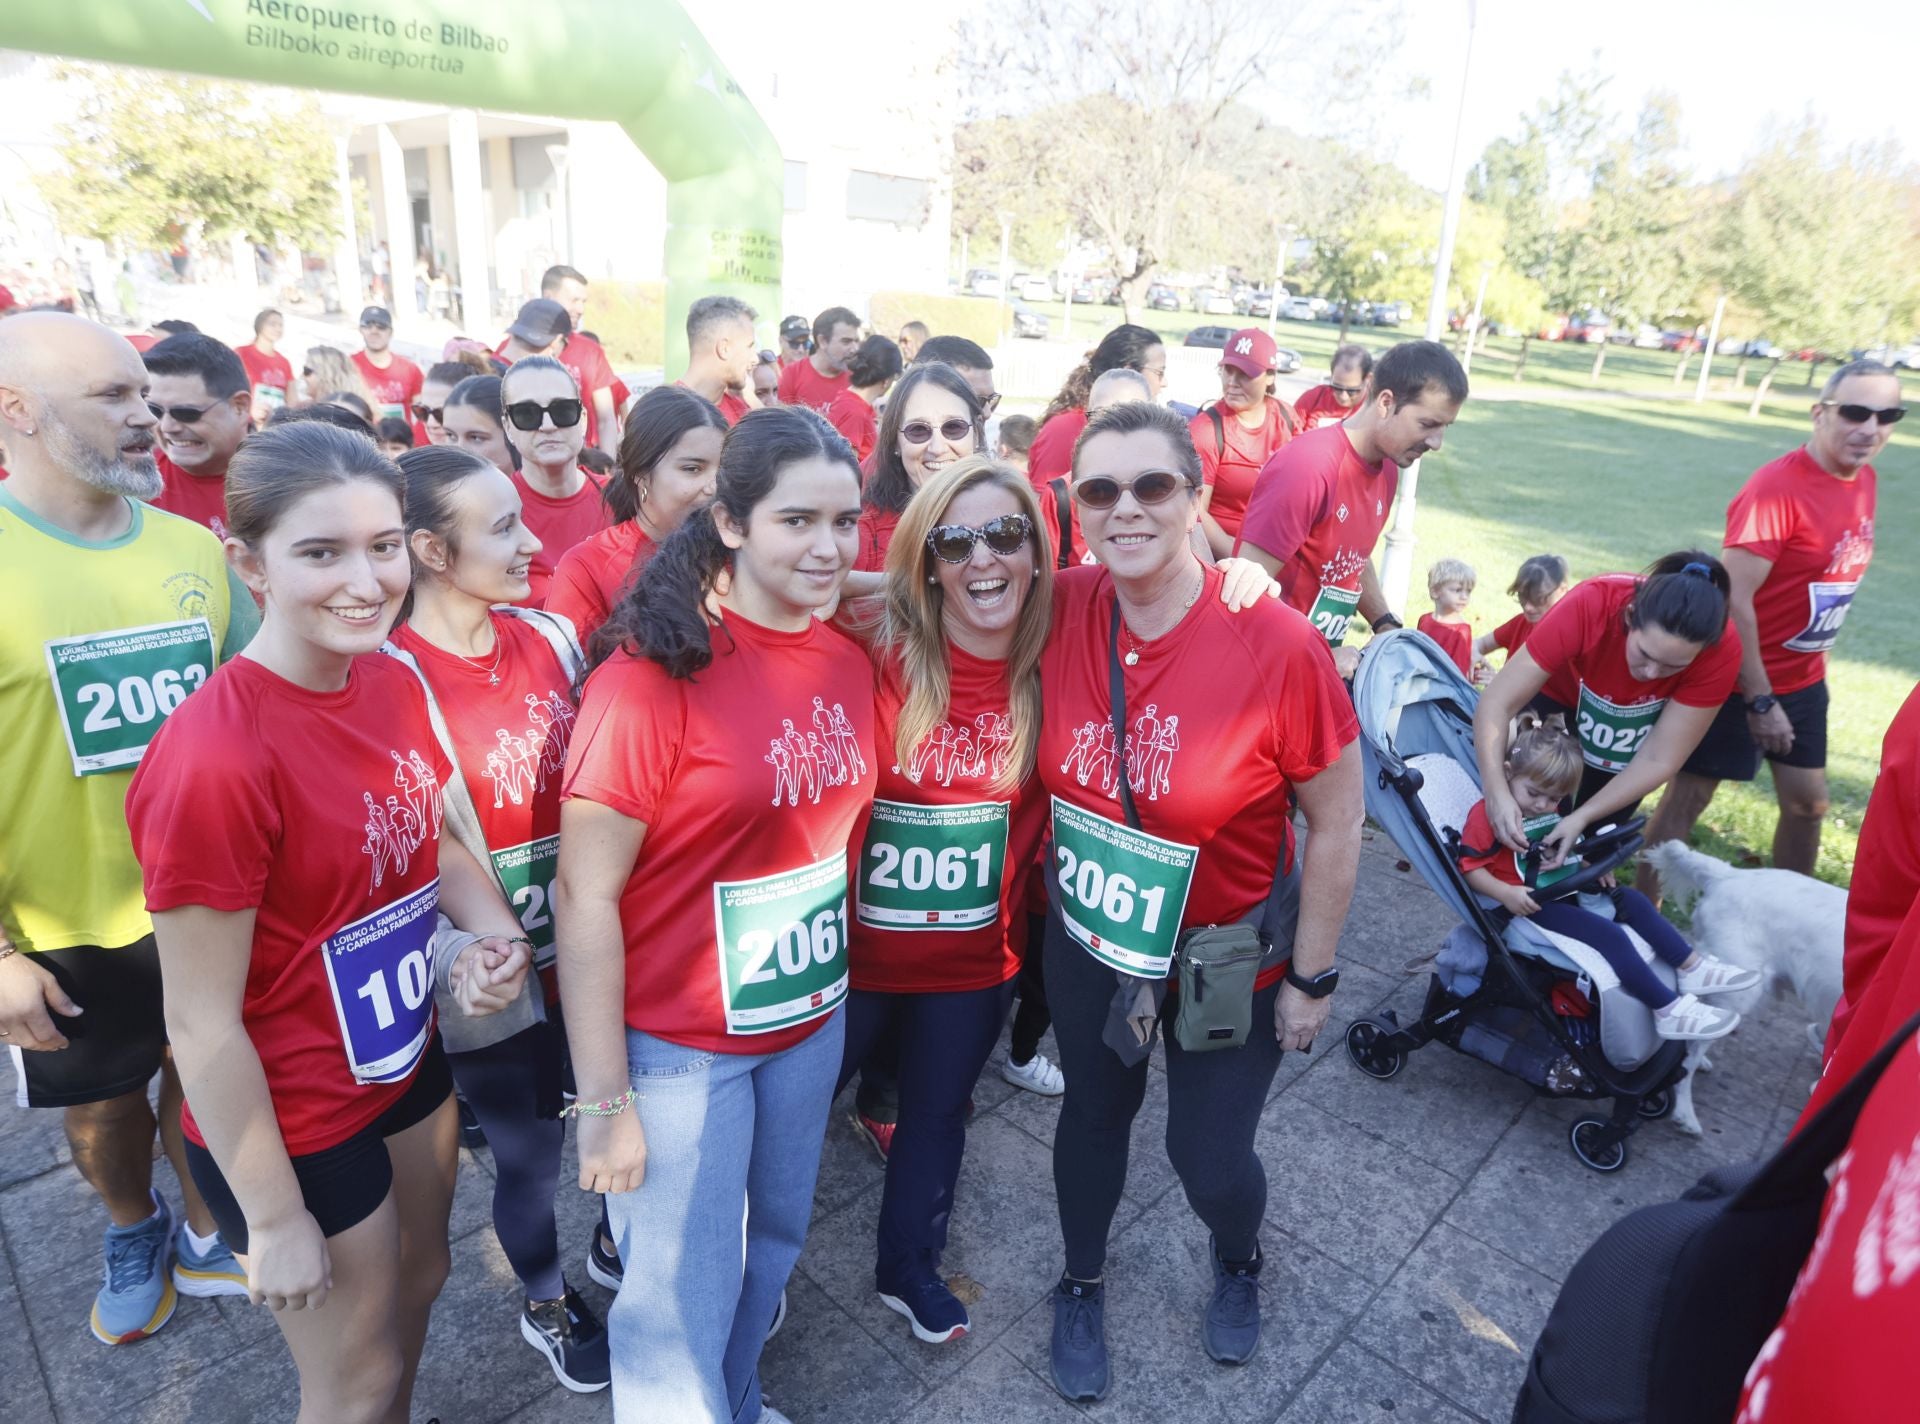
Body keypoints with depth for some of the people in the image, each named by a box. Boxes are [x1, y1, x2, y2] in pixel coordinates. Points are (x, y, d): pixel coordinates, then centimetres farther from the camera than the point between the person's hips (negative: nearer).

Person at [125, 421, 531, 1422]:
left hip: (407, 1061, 7)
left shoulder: (393, 683, -8)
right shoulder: (212, 757, -29)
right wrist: (275, 1221, -13)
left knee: (419, 1281, 29)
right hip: (292, 1124, -6)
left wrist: (493, 931, -12)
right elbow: (202, 1023, -22)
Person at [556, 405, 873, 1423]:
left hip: (811, 1021, 7)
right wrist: (606, 1101, -15)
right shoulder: (654, 672, -21)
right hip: (678, 1044, -6)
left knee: (773, 1244, 25)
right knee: (680, 1311, 7)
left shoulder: (847, 663, -2)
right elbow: (586, 898, -18)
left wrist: (839, 988, 13)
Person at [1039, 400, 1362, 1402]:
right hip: (1086, 938, 3)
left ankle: (1238, 1261, 53)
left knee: (1208, 1154, 14)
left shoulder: (1277, 644, -26)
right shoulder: (1063, 609, -17)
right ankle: (1082, 1285, 54)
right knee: (1094, 1112, 23)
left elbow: (1337, 822, -15)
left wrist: (1311, 977, -8)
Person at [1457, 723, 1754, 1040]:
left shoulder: (1549, 812, 11)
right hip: (1527, 902, -10)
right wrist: (1507, 894, -32)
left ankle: (1692, 968, 17)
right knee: (1609, 935, -20)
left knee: (1634, 902, 8)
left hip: (1562, 887, 10)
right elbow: (1470, 868, -22)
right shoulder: (1486, 814, -19)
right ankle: (1670, 1011, -15)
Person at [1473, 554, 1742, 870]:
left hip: (1635, 717, 1)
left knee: (1597, 831, 1)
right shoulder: (1589, 606, -41)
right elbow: (1497, 703, -39)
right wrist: (1496, 792, -51)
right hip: (1560, 688, -1)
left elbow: (1658, 759, -29)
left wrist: (1582, 818, -38)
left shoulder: (1721, 651, -36)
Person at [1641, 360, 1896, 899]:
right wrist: (1759, 699, -22)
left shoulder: (1863, 480, 4)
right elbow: (1733, 601, -24)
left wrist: (1813, 665, 14)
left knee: (1808, 802, 16)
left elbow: (1834, 579, 13)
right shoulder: (1776, 488, -21)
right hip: (1741, 677, -8)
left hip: (1804, 679, 8)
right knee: (1687, 797, 0)